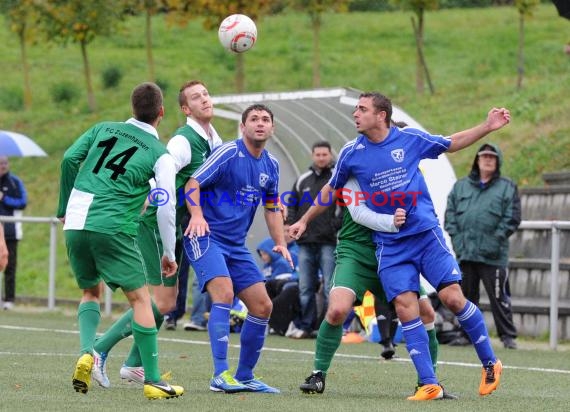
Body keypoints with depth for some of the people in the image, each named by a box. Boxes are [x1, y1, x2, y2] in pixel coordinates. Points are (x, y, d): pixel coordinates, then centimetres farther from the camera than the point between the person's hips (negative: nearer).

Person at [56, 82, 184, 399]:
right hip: (113, 228, -4)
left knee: (91, 291, 23)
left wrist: (65, 208, 16)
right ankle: (153, 381, -1)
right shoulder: (160, 153, 4)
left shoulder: (104, 129, 14)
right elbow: (166, 206, -2)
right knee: (140, 298, 3)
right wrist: (170, 253, 7)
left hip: (76, 224, 4)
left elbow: (70, 159, 5)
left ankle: (86, 352, -3)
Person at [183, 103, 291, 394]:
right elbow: (193, 183, -14)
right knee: (224, 293, -26)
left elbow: (272, 208, 22)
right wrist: (197, 215, -31)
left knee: (262, 306, 5)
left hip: (236, 245, 8)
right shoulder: (229, 153, -10)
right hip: (205, 237, -8)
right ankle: (220, 375, -27)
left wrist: (280, 244, 10)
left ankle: (244, 376, 18)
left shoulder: (271, 166, 11)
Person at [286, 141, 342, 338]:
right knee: (305, 288, 6)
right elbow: (291, 205, 21)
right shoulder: (303, 180, 15)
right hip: (306, 242, 5)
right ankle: (306, 325, 11)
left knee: (329, 288, -5)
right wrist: (293, 225, 6)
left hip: (328, 242, -5)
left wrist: (336, 226, -13)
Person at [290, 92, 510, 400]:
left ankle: (490, 364, 8)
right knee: (406, 308, -12)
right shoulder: (351, 153, 2)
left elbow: (452, 143, 13)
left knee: (452, 297, -11)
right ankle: (429, 385, -8)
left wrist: (488, 127, 4)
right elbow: (331, 189, 19)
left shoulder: (410, 139, -2)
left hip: (426, 234, -1)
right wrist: (305, 220, 25)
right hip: (389, 245, 1)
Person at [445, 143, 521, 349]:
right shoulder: (460, 186, 14)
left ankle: (508, 336, 0)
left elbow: (512, 218, -2)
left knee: (499, 297, -5)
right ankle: (467, 333, 17)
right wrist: (456, 238, -2)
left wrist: (496, 239, -11)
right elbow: (450, 214, 11)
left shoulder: (507, 187, 5)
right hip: (464, 253, 4)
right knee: (466, 296, 9)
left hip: (492, 255, -4)